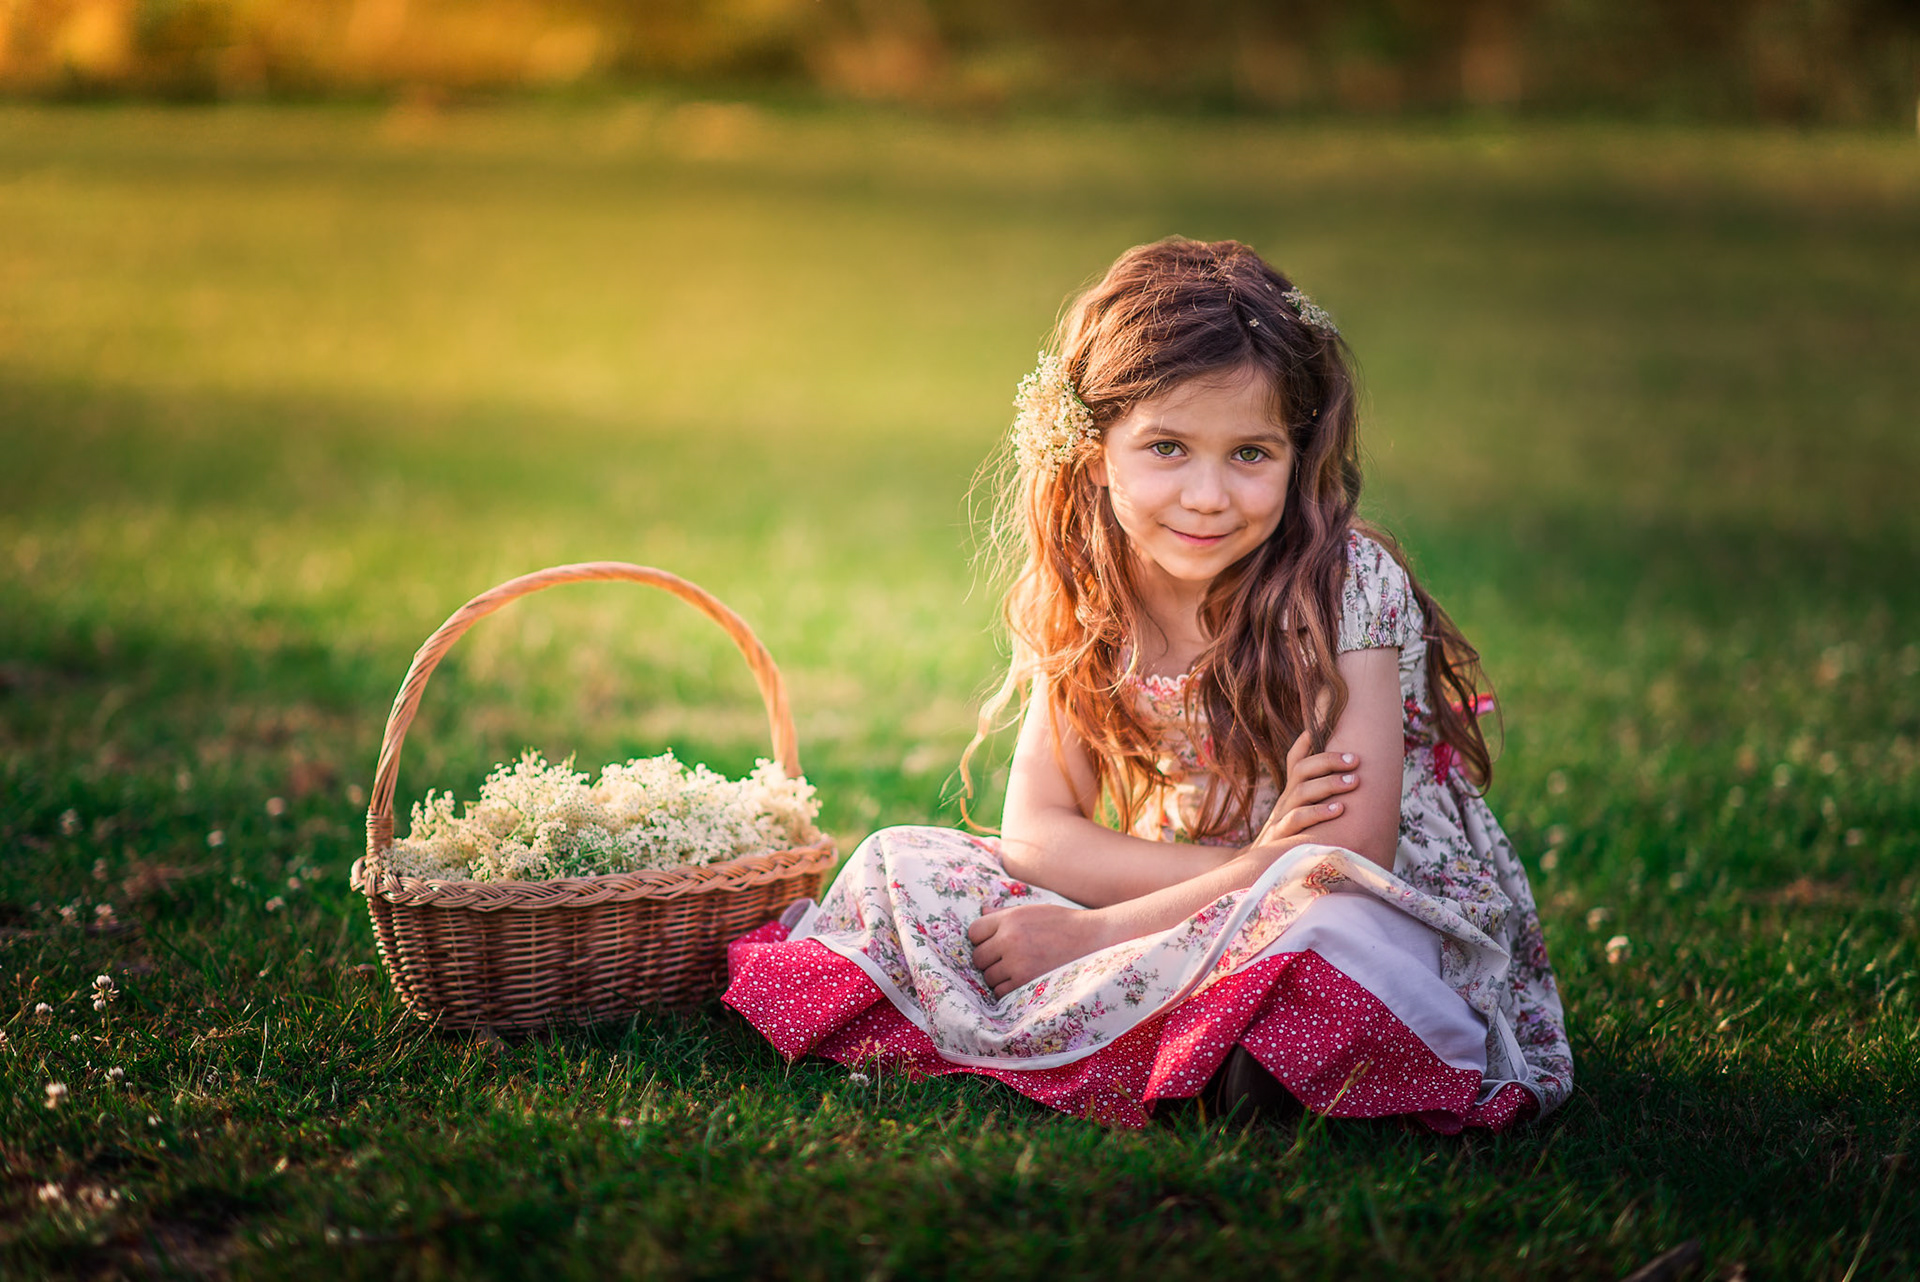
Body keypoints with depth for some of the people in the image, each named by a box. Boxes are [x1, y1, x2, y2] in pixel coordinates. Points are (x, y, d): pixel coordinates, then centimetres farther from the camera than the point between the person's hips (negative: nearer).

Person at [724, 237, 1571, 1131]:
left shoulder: (1344, 584, -16)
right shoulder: (1085, 594, -2)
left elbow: (1348, 854, -21)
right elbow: (1037, 829, -5)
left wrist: (1097, 930, -22)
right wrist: (1246, 865, -21)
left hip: (1390, 916, -5)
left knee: (1326, 916, -40)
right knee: (900, 860, -6)